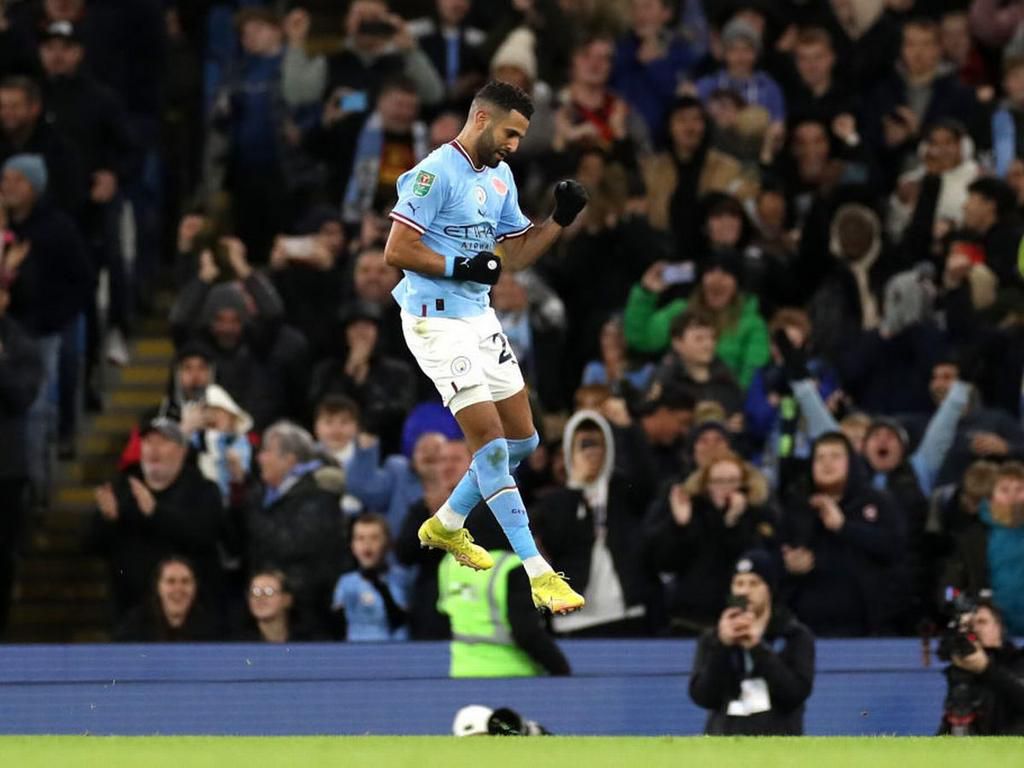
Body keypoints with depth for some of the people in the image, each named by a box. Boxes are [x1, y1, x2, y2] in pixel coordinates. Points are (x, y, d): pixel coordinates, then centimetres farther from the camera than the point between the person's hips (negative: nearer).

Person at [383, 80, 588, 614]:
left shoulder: (501, 178, 11)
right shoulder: (436, 174, -16)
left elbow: (516, 254, 17)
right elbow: (397, 251, -19)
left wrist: (560, 219, 3)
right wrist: (461, 267, -23)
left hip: (480, 318, 9)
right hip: (437, 323, -9)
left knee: (522, 441, 13)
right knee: (490, 444, -13)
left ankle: (447, 525, 33)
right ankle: (538, 573, -15)